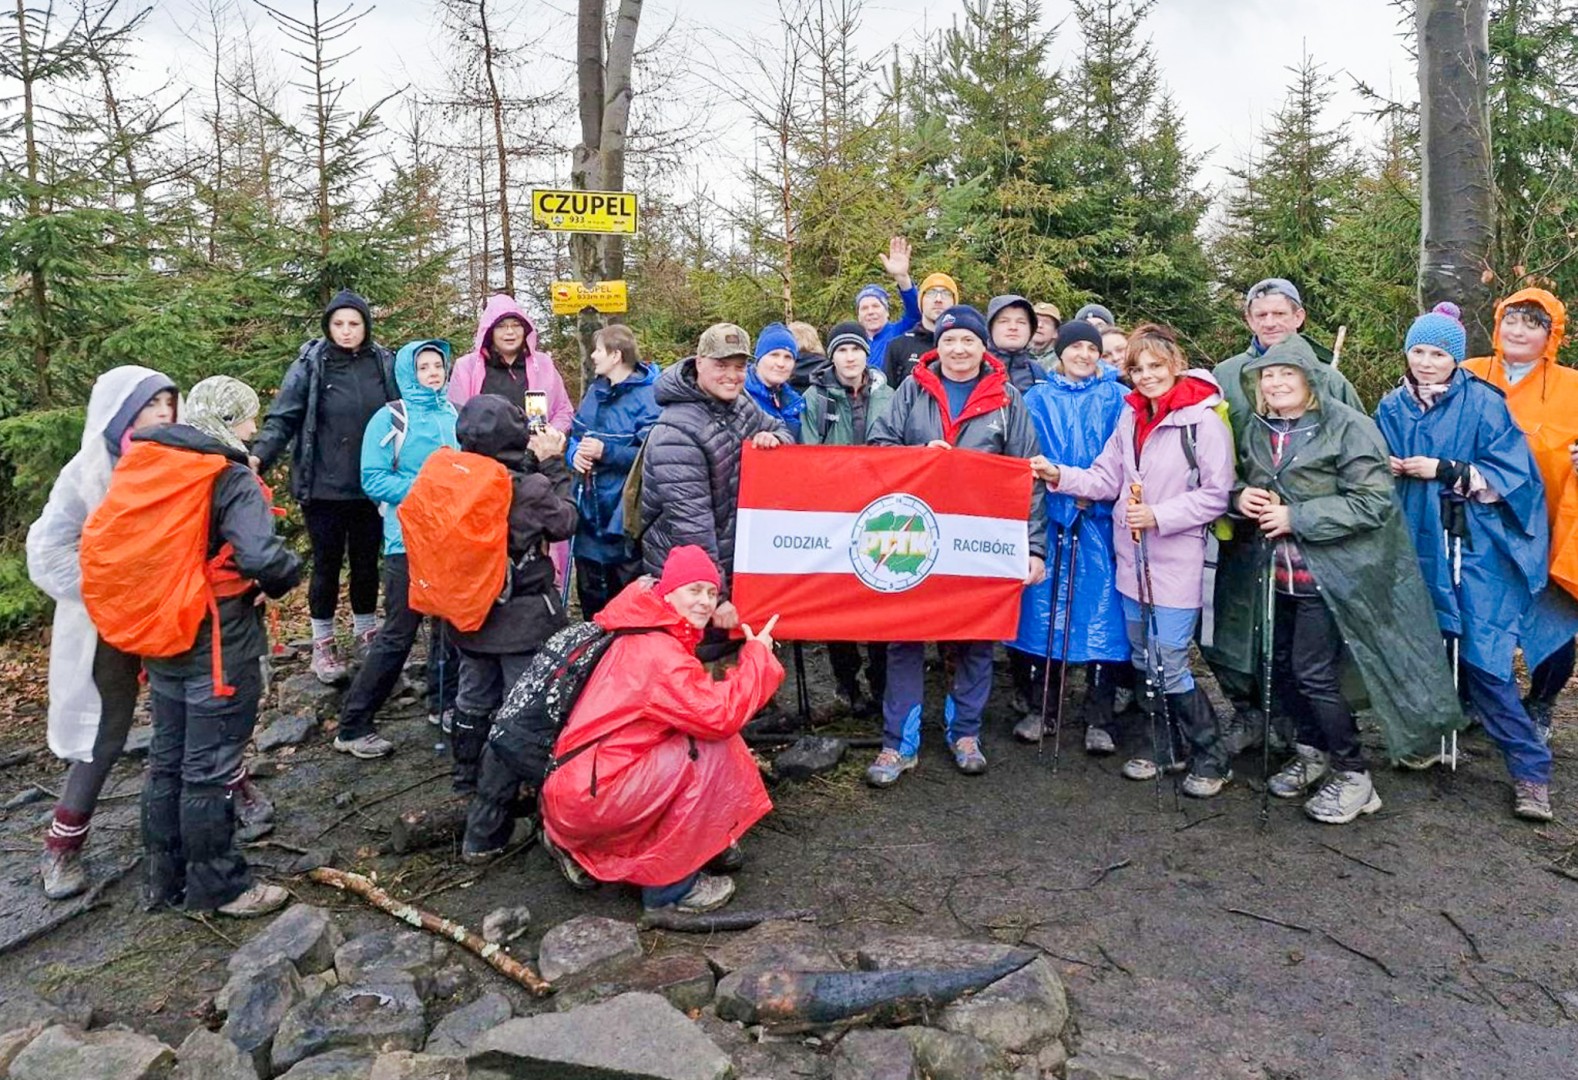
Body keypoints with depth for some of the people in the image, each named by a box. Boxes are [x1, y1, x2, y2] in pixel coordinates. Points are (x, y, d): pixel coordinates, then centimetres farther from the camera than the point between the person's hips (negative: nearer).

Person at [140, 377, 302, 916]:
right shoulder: (232, 479, -18)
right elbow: (262, 557, -31)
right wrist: (288, 575, -11)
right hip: (219, 648, -7)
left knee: (167, 761, 19)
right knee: (209, 769, 4)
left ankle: (165, 878, 32)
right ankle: (217, 886, 19)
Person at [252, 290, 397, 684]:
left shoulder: (384, 364, 1)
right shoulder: (310, 365, -6)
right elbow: (282, 419, -8)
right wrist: (259, 456, -24)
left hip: (371, 487, 2)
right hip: (324, 487, -2)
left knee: (367, 562, 14)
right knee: (327, 563, 9)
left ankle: (366, 632, 32)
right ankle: (323, 641, 24)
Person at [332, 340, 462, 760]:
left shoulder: (455, 415, 8)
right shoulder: (390, 418, -6)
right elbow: (374, 480, -10)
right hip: (408, 540, -5)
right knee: (398, 635, -4)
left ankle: (443, 703, 33)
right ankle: (352, 727, 7)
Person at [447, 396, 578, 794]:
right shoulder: (530, 487, -23)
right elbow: (565, 522, -6)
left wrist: (536, 463, 4)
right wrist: (553, 464, -1)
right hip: (522, 617, -5)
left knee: (473, 697, 21)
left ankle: (467, 775, 36)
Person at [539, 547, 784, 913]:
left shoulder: (645, 637, 12)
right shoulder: (658, 652, -19)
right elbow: (721, 716, -24)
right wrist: (758, 654, -13)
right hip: (591, 794, -10)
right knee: (712, 752, -16)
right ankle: (670, 885, -5)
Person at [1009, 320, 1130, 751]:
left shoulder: (1117, 399, 9)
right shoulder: (1037, 399, 11)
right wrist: (1069, 493, -10)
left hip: (1100, 521, -1)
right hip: (1046, 517, 1)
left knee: (1102, 615, -3)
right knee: (1038, 609, 1)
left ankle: (1099, 720, 7)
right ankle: (1034, 708, 15)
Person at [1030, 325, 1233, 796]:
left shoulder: (1204, 421, -11)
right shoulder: (1130, 416, 8)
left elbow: (1215, 495, -11)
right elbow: (1107, 480, 7)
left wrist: (1159, 516, -20)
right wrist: (1060, 476, -7)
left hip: (1177, 563, -6)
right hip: (1132, 559, 6)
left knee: (1169, 667, -5)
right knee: (1144, 661, 15)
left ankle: (1211, 757, 16)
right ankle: (1164, 745, 33)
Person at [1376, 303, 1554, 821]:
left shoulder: (1483, 403, -5)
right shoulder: (1393, 407, 7)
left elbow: (1512, 473, -9)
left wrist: (1445, 471, -18)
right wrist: (1388, 469, -4)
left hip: (1475, 549, -4)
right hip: (1416, 546, 4)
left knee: (1482, 659, -7)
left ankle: (1530, 769, 7)